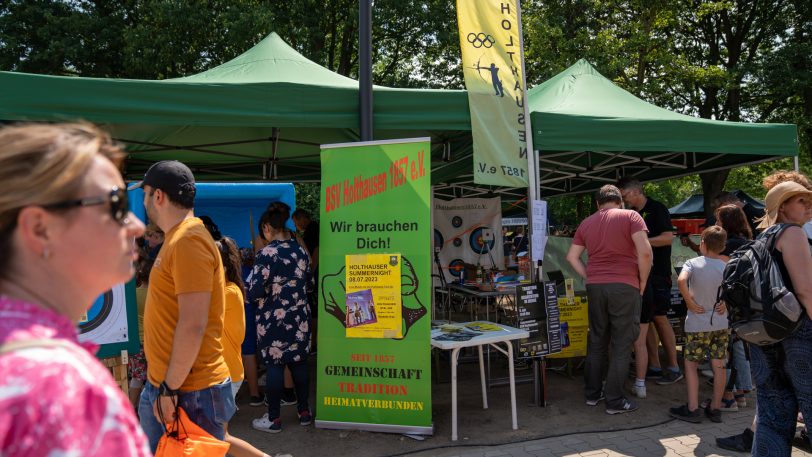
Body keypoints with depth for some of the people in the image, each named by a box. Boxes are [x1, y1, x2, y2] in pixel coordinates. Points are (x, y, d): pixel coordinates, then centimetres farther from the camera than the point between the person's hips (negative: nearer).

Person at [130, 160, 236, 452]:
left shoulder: (188, 242, -19)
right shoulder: (177, 239, 13)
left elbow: (193, 325, -24)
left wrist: (171, 388, -18)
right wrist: (161, 385, 18)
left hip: (189, 393, -10)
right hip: (160, 386, 10)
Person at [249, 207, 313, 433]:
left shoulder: (266, 254, -14)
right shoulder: (301, 251, 4)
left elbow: (254, 292, -16)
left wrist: (249, 285, 5)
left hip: (274, 319, -5)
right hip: (299, 317, 6)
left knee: (274, 365, 2)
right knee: (299, 362, 13)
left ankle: (273, 419, 12)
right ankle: (304, 411, 22)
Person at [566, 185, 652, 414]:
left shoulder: (586, 223, 12)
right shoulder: (630, 216, -1)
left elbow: (572, 256, 11)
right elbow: (645, 252, -13)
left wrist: (590, 277, 11)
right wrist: (642, 282, -2)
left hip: (595, 286, 4)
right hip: (624, 286, -4)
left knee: (597, 342, 16)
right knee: (621, 345, 3)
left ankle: (593, 393, 24)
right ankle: (614, 401, 7)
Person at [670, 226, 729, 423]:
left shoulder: (692, 263, -10)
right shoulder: (726, 267, -1)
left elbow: (681, 280, -29)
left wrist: (690, 303, -18)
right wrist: (727, 303, 1)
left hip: (697, 324, -4)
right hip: (721, 323, 4)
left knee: (691, 364, 6)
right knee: (718, 365, 9)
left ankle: (693, 409, 6)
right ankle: (715, 408, 19)